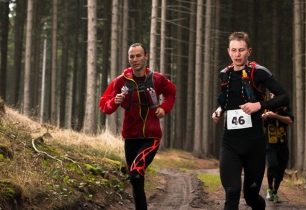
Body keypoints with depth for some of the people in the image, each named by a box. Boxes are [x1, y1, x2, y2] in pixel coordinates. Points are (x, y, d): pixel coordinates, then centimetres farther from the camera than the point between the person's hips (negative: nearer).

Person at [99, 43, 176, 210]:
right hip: (130, 138, 3)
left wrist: (164, 108, 1)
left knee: (135, 173, -26)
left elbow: (171, 92, 18)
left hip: (151, 137, -3)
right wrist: (115, 102, -23)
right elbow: (104, 105, -3)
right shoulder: (121, 81, -5)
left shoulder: (157, 79, -4)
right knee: (136, 182, 12)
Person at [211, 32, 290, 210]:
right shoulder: (224, 75, 8)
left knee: (251, 194, 11)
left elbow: (284, 97, -12)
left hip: (254, 142, -3)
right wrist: (220, 111, 7)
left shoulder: (258, 72, -7)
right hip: (230, 143, 3)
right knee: (232, 193, -14)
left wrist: (260, 105, -25)